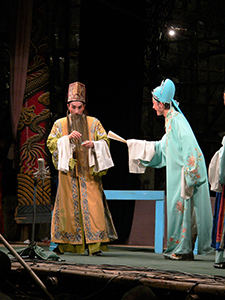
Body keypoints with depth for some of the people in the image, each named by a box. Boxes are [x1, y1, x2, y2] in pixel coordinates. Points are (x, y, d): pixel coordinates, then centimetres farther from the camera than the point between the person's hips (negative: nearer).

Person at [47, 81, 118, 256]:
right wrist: (68, 138, -14)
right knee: (69, 206, -1)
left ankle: (95, 245, -12)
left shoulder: (94, 123, 10)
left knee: (91, 205, -10)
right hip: (68, 171, 1)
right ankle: (64, 244, 6)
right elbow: (51, 143, 1)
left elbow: (105, 142, 6)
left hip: (88, 171, -1)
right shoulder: (60, 124, 11)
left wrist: (93, 145, -14)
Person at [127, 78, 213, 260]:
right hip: (178, 174, 10)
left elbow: (189, 148, -21)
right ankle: (183, 249, 13)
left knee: (182, 207, -6)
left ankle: (183, 250, -1)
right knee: (179, 208, 10)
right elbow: (160, 148, 28)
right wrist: (135, 145, 31)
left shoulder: (177, 121, -15)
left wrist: (186, 177, -24)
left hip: (185, 173, -10)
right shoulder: (171, 121, 16)